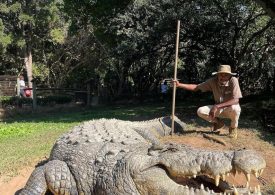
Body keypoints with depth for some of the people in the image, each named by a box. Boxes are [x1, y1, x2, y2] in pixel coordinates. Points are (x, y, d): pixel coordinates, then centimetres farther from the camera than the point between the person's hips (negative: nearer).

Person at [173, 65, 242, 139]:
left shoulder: (233, 81, -25)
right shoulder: (213, 81, -14)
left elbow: (235, 100, -34)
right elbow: (196, 87, -10)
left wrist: (217, 106, -39)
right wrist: (179, 85, -22)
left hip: (230, 109, -4)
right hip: (218, 109, 4)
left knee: (234, 108, -39)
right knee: (200, 111, -19)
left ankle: (233, 127, -6)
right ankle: (218, 122, 11)